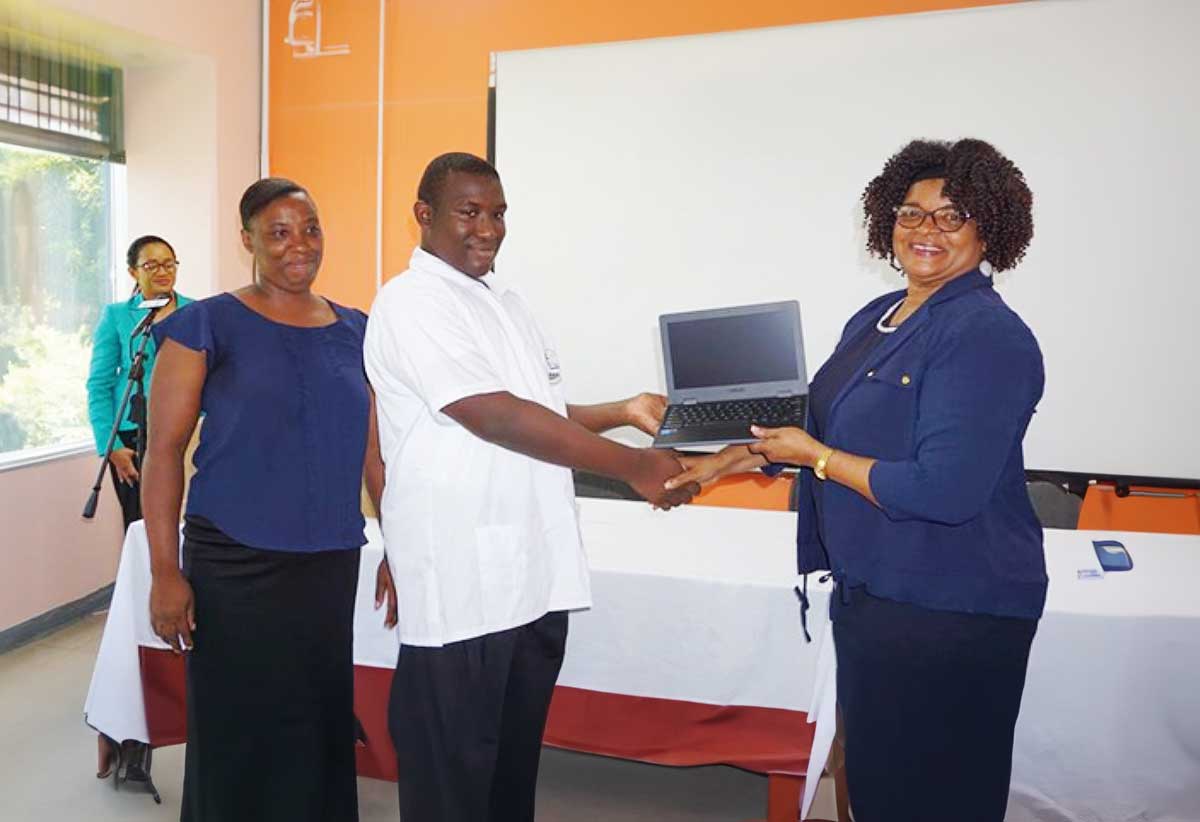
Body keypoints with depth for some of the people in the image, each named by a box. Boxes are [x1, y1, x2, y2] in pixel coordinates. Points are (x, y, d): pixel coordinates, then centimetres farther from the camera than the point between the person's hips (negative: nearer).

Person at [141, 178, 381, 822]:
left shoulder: (354, 332, 8)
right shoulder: (210, 325, -4)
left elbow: (376, 449, 11)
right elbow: (164, 452, -5)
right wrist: (165, 571, -9)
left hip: (332, 565, 4)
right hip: (236, 566, -3)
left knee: (322, 727, 14)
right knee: (239, 732, 9)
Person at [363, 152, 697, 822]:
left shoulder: (508, 300, 14)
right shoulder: (409, 304, -11)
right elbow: (497, 418, -20)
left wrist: (624, 412, 4)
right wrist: (634, 466, -20)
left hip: (536, 574, 8)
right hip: (462, 583, -7)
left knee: (516, 761, 20)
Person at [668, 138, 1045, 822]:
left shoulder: (987, 336, -18)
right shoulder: (875, 318, 8)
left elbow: (944, 490, -25)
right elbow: (829, 430, 20)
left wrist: (814, 457, -16)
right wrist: (729, 459, 14)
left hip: (950, 612, -8)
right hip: (869, 589, 9)